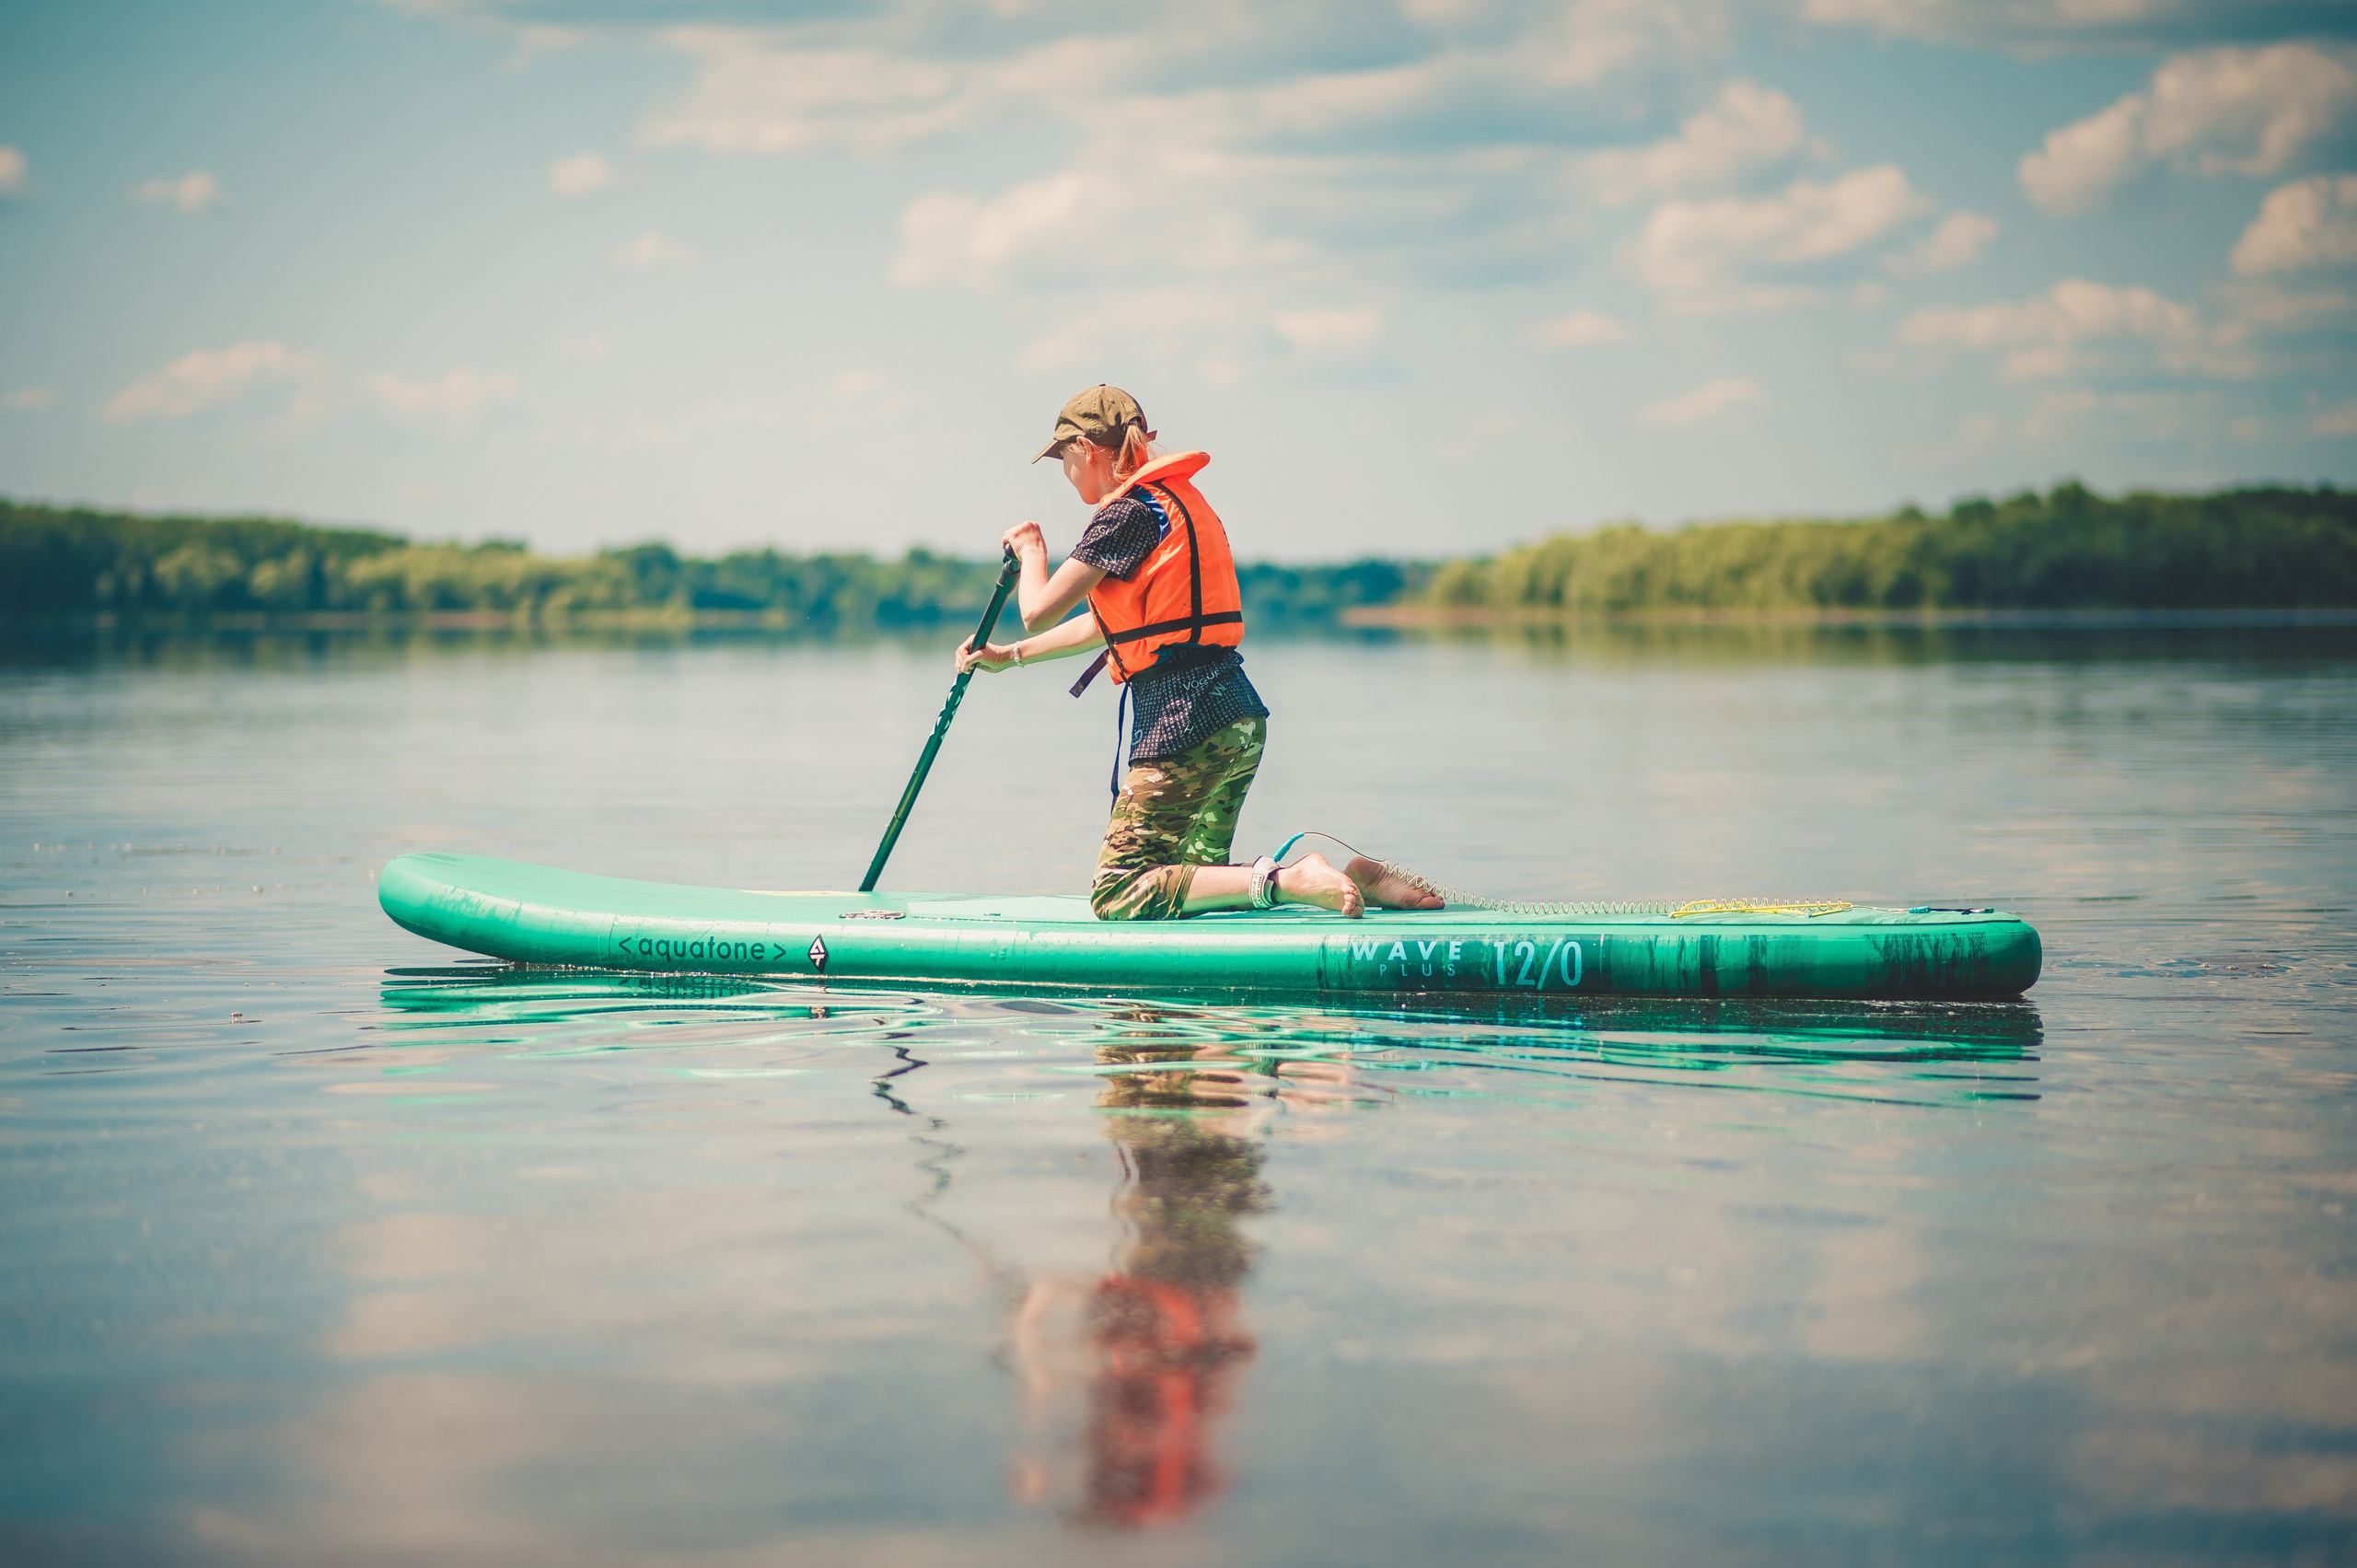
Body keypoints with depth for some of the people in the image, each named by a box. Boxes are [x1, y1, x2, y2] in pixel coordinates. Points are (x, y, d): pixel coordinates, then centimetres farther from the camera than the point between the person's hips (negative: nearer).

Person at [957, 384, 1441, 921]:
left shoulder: (1126, 514, -11)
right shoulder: (1177, 500, 19)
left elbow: (1038, 613, -9)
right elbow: (1110, 623, 29)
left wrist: (1031, 551, 13)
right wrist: (1008, 656, 33)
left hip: (1184, 718, -9)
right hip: (1240, 720, 9)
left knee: (1116, 896, -7)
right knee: (1200, 876, 22)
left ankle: (1287, 880, -21)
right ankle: (1355, 877, 5)